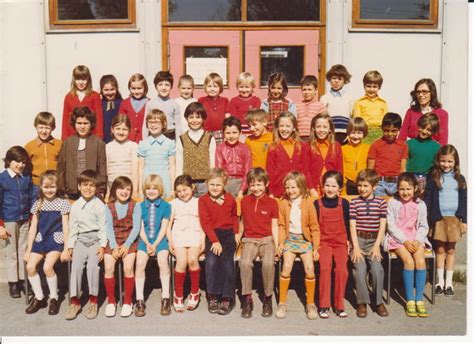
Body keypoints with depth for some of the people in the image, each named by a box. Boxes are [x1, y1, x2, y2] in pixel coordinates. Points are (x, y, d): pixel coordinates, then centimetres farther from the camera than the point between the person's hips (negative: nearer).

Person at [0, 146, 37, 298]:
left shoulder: (27, 178, 2)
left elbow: (33, 198, 7)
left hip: (25, 220, 3)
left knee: (24, 251, 10)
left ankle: (23, 280, 22)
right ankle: (13, 283, 19)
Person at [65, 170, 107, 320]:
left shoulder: (99, 205, -3)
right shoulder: (75, 206, 8)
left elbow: (103, 227, -4)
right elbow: (72, 228, 12)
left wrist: (102, 246, -10)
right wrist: (70, 246, 6)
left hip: (95, 239, -3)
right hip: (81, 240, 3)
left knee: (92, 265, -19)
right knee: (76, 266, -14)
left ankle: (93, 300, -5)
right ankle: (75, 301, -5)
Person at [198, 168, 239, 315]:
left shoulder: (230, 199, 6)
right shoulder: (203, 200, -1)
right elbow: (205, 223, -7)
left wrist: (236, 233, 10)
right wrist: (214, 241, -15)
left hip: (228, 234, 1)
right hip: (212, 235, -1)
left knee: (227, 260, -20)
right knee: (211, 260, -23)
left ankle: (227, 298, -11)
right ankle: (213, 296, -9)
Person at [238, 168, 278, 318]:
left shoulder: (272, 203, 4)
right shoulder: (244, 201, 11)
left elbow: (274, 226, 4)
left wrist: (276, 245, -4)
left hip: (267, 239, -1)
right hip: (249, 239, 1)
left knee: (268, 263, -32)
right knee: (245, 262, -31)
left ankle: (268, 298, -10)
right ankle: (247, 298, -14)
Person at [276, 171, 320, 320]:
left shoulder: (308, 203, -4)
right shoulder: (284, 203, 0)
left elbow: (314, 227, 0)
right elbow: (282, 225, 5)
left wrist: (316, 247, -3)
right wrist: (281, 242, -7)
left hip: (305, 240, 0)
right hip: (290, 239, 1)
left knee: (310, 268, -14)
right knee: (286, 266, -18)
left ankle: (310, 303, 5)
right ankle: (282, 302, -2)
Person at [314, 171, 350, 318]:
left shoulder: (344, 203, 5)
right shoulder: (317, 204, 2)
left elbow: (347, 223, 13)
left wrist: (348, 240, 8)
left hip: (340, 241, 1)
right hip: (324, 241, -1)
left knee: (342, 269, -18)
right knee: (325, 268, -23)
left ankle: (339, 305, -2)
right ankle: (324, 305, -11)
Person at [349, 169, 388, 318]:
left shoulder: (381, 202, 6)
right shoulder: (353, 203, 4)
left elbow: (382, 226, 3)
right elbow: (352, 226, -1)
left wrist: (376, 246, -7)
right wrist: (356, 247, -9)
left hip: (374, 240, 1)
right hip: (358, 240, -1)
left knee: (377, 268, -18)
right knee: (359, 267, -19)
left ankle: (379, 302, 0)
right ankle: (362, 302, -3)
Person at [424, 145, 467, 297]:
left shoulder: (459, 179, 6)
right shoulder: (433, 178, -1)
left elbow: (464, 201, 9)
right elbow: (427, 199, -2)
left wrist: (464, 220, 5)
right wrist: (426, 219, -7)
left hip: (454, 218, 2)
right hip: (439, 218, -2)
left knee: (451, 250, 9)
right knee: (440, 250, 5)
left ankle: (449, 282, 18)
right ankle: (440, 281, 16)